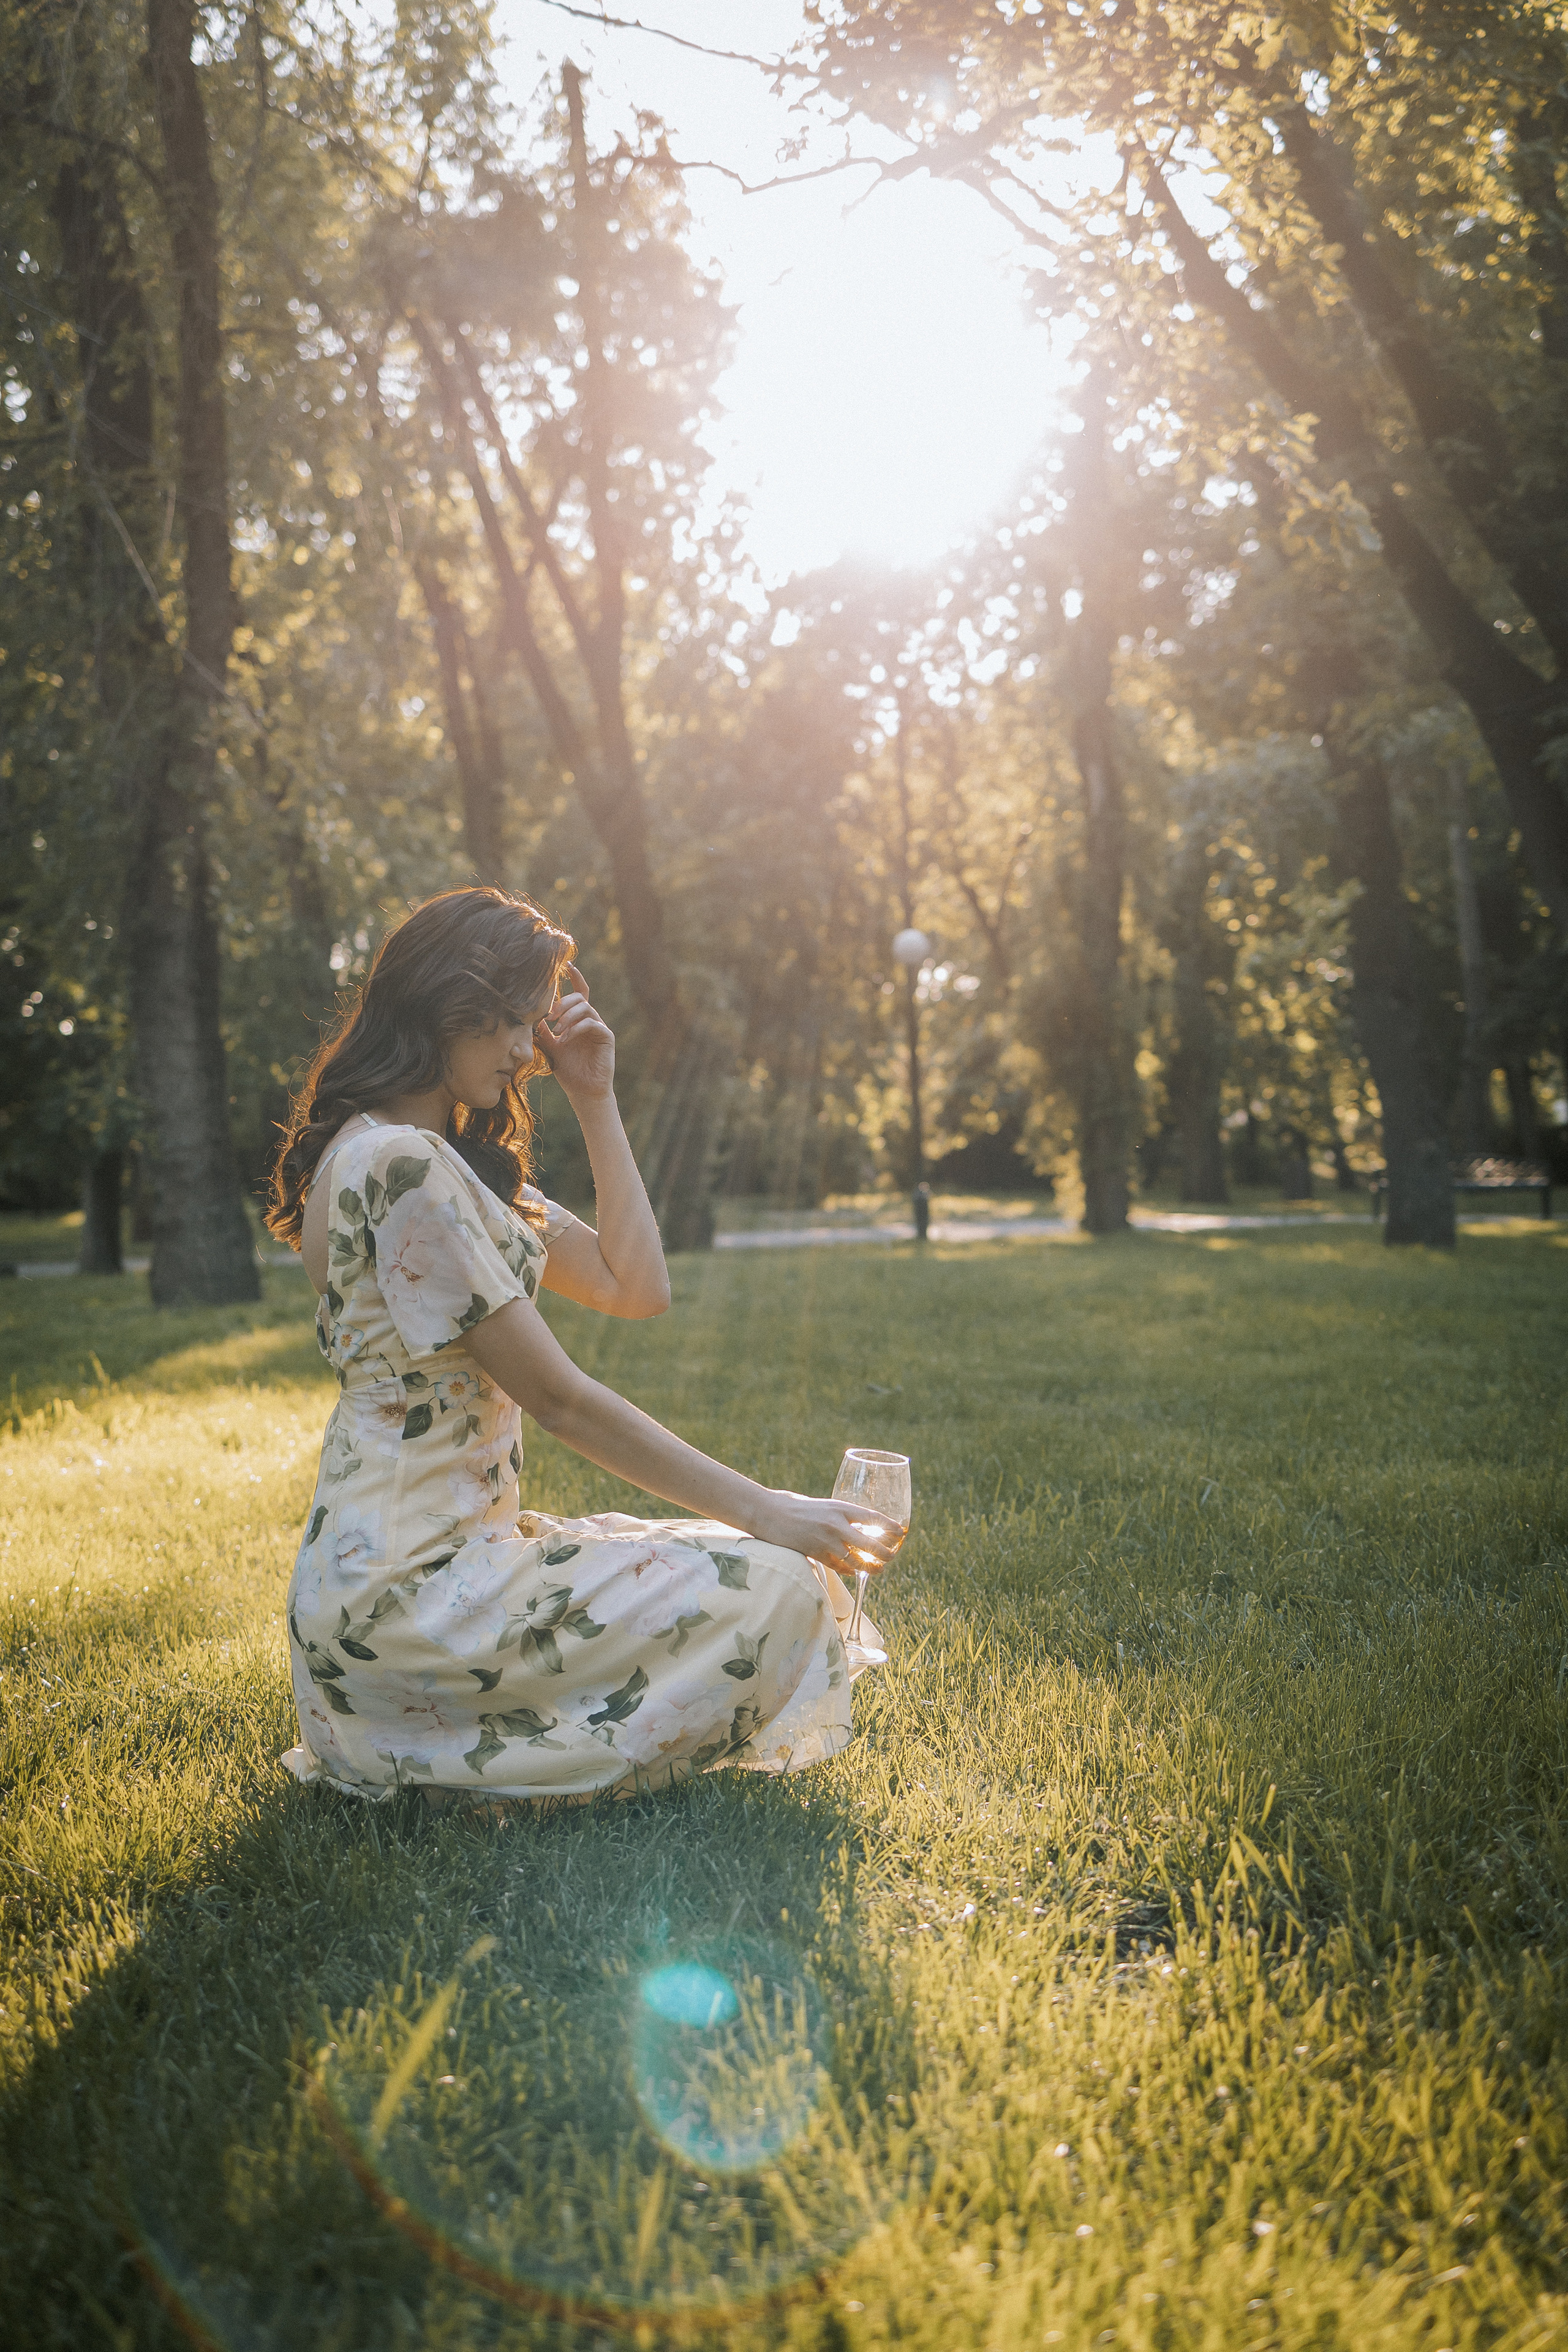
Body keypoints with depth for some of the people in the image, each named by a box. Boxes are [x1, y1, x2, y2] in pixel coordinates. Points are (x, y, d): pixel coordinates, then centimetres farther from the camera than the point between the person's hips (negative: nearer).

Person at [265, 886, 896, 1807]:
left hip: (448, 1549, 11)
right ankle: (446, 1764, -6)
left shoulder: (461, 1163, 17)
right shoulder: (395, 1162, -17)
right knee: (774, 1591, -17)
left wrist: (597, 1101, 9)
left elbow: (636, 1288, 12)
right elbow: (558, 1397, -18)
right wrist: (758, 1509, -14)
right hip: (403, 1583, -11)